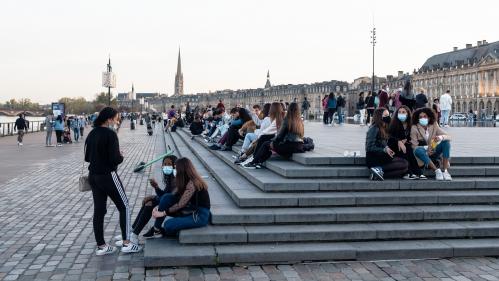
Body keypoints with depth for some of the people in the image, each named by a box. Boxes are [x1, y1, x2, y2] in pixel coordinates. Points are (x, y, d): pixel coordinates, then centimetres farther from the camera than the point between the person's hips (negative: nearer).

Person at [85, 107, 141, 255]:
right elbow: (115, 159, -19)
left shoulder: (92, 134, 7)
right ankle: (126, 243, 7)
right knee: (124, 207, 6)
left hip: (93, 176, 7)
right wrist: (121, 156, 0)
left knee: (99, 210, 11)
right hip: (108, 176, -7)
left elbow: (87, 157, 12)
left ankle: (101, 246, 16)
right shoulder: (110, 134, -16)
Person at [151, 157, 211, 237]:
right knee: (166, 197, -8)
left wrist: (163, 213, -15)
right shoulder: (185, 181, 6)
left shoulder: (192, 183, -22)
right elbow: (173, 196, 6)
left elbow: (180, 204, -21)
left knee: (168, 225, -24)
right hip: (191, 210, 9)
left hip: (200, 216, -9)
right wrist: (159, 206, -6)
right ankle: (156, 229, -4)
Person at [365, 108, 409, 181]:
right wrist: (385, 150, -23)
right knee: (404, 164, -14)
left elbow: (384, 145, 13)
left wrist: (388, 149, -7)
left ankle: (379, 170, -15)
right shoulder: (374, 128, -10)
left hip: (381, 157, 9)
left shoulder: (384, 129, 17)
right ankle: (381, 170, -20)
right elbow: (370, 147, -17)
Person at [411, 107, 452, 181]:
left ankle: (445, 171, -27)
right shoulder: (414, 128, -10)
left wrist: (441, 137, -34)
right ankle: (437, 170, -33)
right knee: (418, 150, -36)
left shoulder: (434, 126, -3)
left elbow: (448, 136, -10)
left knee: (446, 142, -21)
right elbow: (414, 146, -16)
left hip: (434, 152, 3)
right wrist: (426, 150, -33)